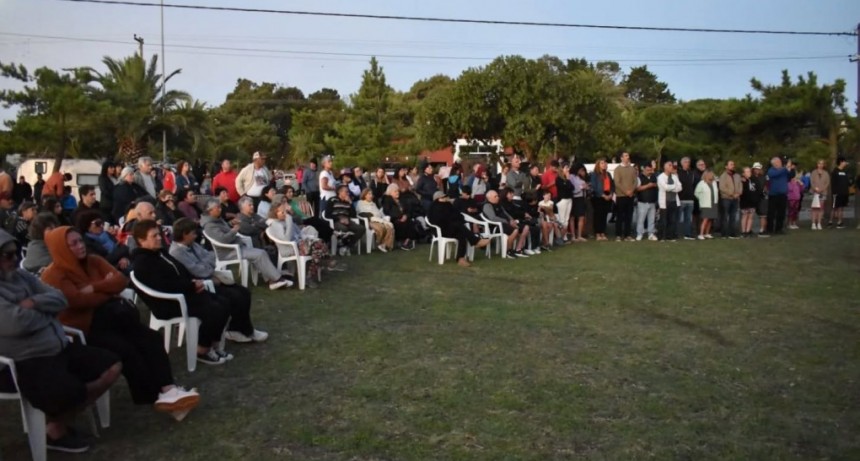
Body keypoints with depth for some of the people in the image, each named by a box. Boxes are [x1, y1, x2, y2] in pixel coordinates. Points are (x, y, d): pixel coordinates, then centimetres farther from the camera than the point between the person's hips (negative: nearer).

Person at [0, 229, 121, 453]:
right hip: (24, 363, -9)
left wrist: (33, 303, -12)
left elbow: (60, 299, 8)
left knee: (112, 366, 5)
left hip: (60, 348, 9)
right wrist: (45, 310, -5)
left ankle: (59, 420, 14)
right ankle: (55, 429, 7)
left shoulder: (21, 275, 13)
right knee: (70, 393, -32)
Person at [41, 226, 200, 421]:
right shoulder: (53, 275, -8)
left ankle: (167, 390, -31)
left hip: (107, 318, 7)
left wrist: (94, 288, -16)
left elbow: (121, 280, -1)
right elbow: (77, 301, -22)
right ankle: (154, 397, -19)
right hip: (82, 329, -7)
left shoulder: (93, 261, 11)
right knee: (125, 349, -29)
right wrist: (107, 291, -7)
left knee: (152, 338, -18)